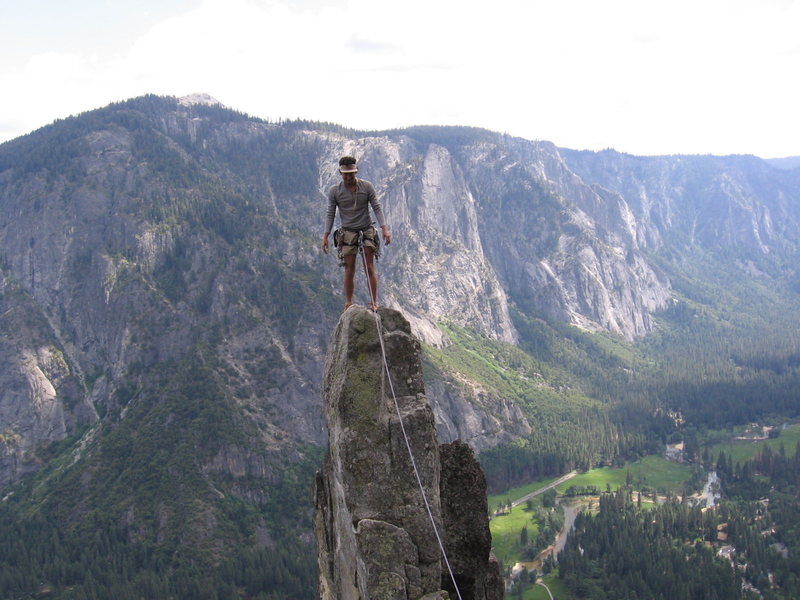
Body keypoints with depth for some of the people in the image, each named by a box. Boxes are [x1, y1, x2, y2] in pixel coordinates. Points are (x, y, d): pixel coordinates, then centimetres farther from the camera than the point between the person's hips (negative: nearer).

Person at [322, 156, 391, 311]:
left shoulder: (367, 187, -2)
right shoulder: (334, 191, -2)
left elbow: (377, 208, -1)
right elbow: (330, 214, 2)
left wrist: (384, 229, -12)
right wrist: (325, 236, -5)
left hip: (367, 230, 0)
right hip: (348, 233, 0)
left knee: (370, 268, -4)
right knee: (349, 270, -1)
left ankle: (374, 303, -2)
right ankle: (348, 304, 8)